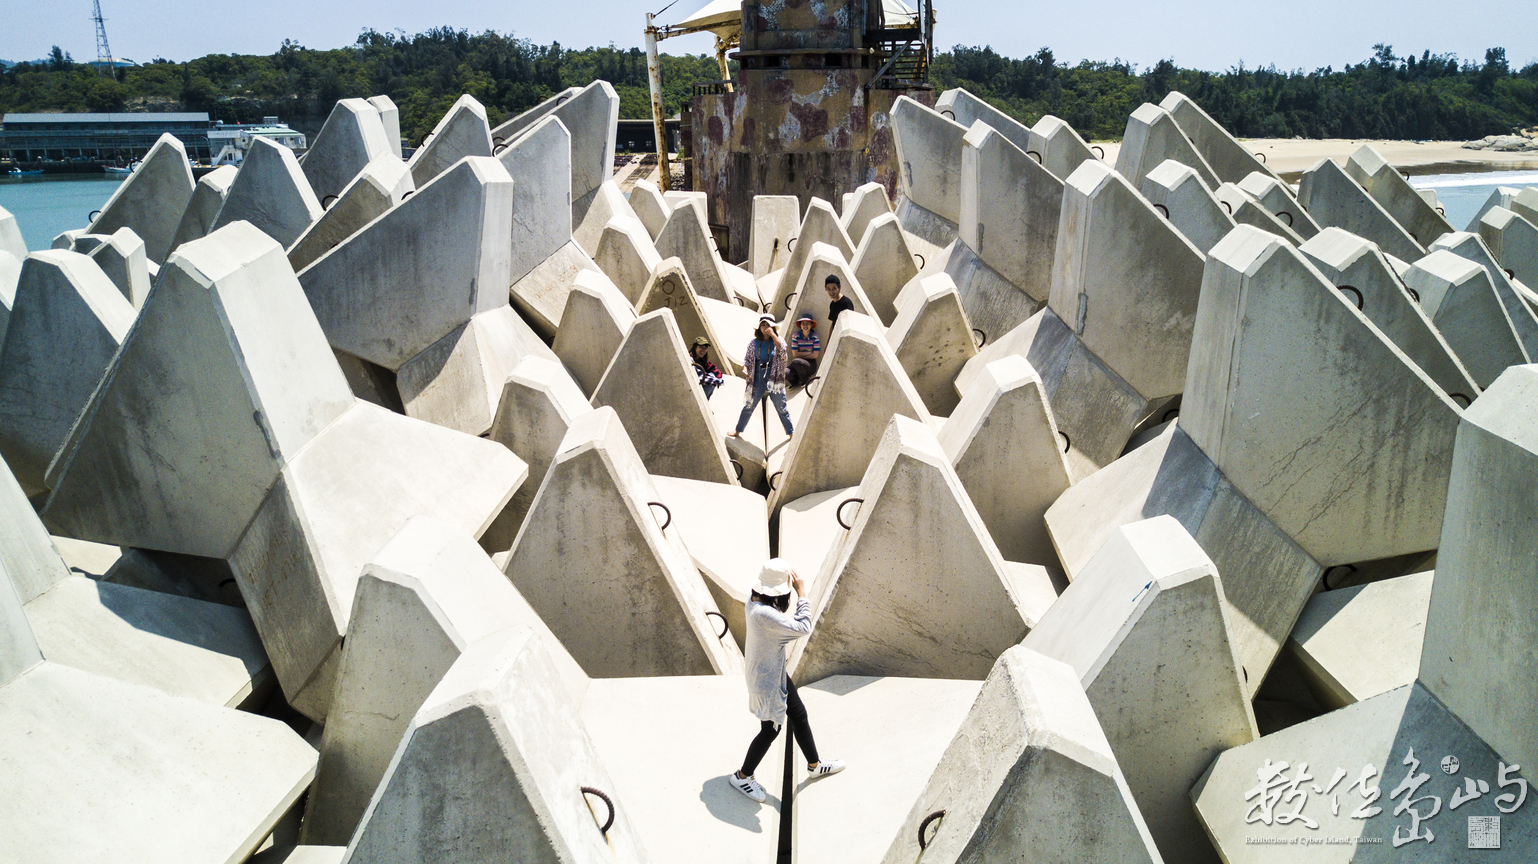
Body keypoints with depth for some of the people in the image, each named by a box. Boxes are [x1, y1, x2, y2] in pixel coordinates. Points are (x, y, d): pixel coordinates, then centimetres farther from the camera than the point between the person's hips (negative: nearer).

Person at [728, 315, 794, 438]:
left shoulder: (778, 340, 0)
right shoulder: (754, 343, 5)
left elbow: (782, 348, -22)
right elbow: (747, 358, 9)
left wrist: (772, 334, -21)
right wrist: (744, 369, -10)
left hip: (774, 379, -2)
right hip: (758, 380, 2)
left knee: (781, 408, 3)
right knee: (749, 406, 11)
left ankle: (791, 433, 13)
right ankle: (738, 430, 25)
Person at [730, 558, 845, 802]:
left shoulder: (754, 599, -10)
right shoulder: (763, 613, -39)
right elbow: (802, 627, -38)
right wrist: (801, 593, -32)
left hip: (775, 671, 9)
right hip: (767, 681, -9)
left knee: (799, 715, 23)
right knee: (770, 730, 13)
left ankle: (814, 765, 44)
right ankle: (743, 776, 35)